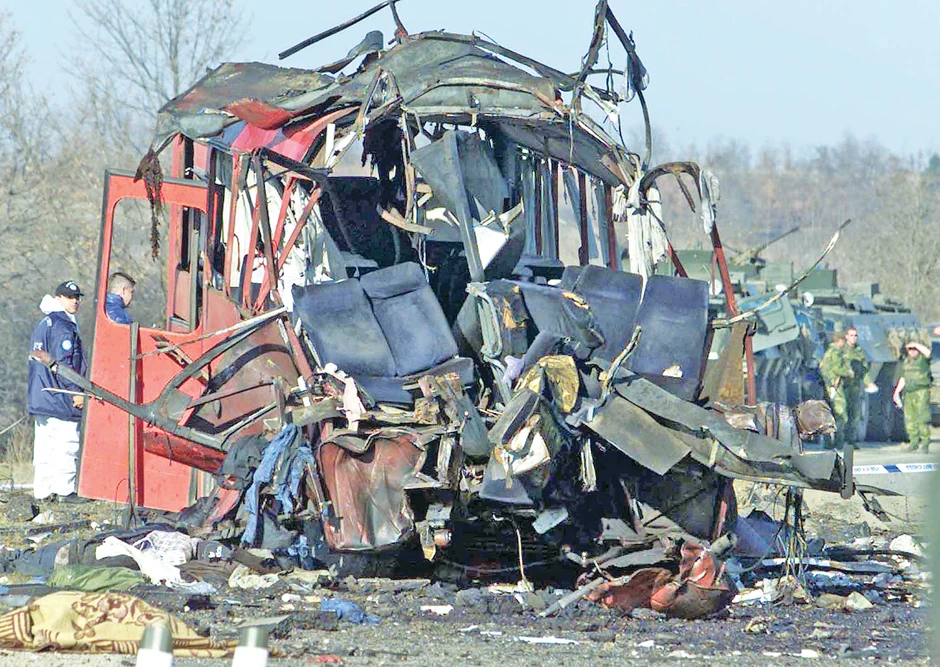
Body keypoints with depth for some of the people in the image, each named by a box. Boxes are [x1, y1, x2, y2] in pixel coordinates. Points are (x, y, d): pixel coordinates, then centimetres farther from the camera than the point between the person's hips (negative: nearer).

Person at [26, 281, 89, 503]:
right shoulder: (63, 327, -12)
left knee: (44, 444, 9)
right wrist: (75, 391, -16)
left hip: (40, 398, 10)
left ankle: (42, 489, 11)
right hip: (60, 399, -10)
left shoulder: (43, 325, 19)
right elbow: (63, 362, -19)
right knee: (66, 444, -7)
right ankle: (64, 489, -8)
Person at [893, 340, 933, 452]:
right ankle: (914, 441, 14)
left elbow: (927, 352, -25)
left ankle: (925, 442, -7)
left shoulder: (922, 359, -1)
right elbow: (903, 378, 24)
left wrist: (916, 344, -16)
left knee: (922, 418, -10)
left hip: (921, 392, -6)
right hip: (908, 392, 6)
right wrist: (897, 391, 19)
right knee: (910, 419, 5)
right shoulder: (906, 361, 17)